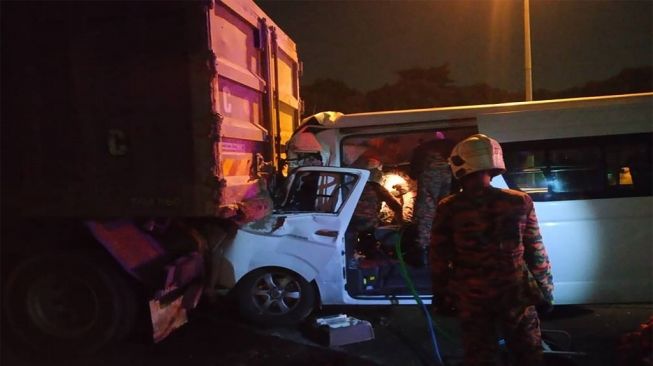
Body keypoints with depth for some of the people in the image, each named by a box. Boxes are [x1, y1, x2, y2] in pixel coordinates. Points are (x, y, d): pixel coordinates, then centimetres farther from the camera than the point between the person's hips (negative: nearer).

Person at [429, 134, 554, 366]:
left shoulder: (448, 209, -10)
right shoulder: (519, 202, -7)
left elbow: (439, 259, -5)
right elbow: (536, 253, -2)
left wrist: (440, 296, 7)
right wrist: (546, 290, 9)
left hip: (471, 297, 0)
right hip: (515, 293, 1)